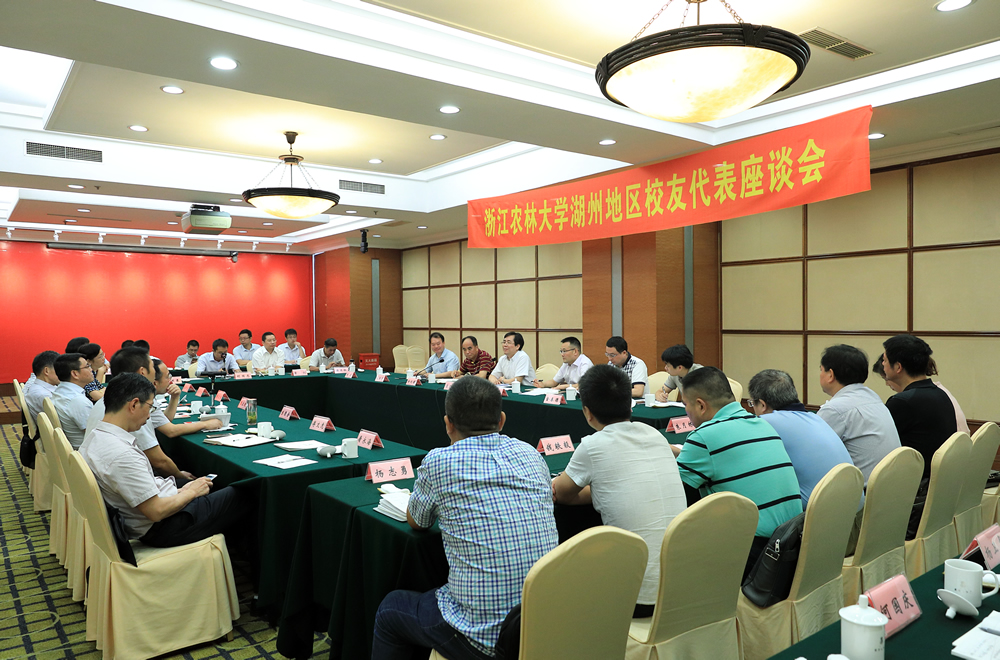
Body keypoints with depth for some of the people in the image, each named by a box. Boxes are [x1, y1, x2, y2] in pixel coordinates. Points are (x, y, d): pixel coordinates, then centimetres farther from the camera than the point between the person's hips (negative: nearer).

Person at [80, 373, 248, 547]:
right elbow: (157, 511, -26)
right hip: (160, 531, -10)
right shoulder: (121, 454, -30)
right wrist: (191, 492, -10)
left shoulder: (96, 436, 1)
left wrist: (178, 491, 8)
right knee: (239, 495, 1)